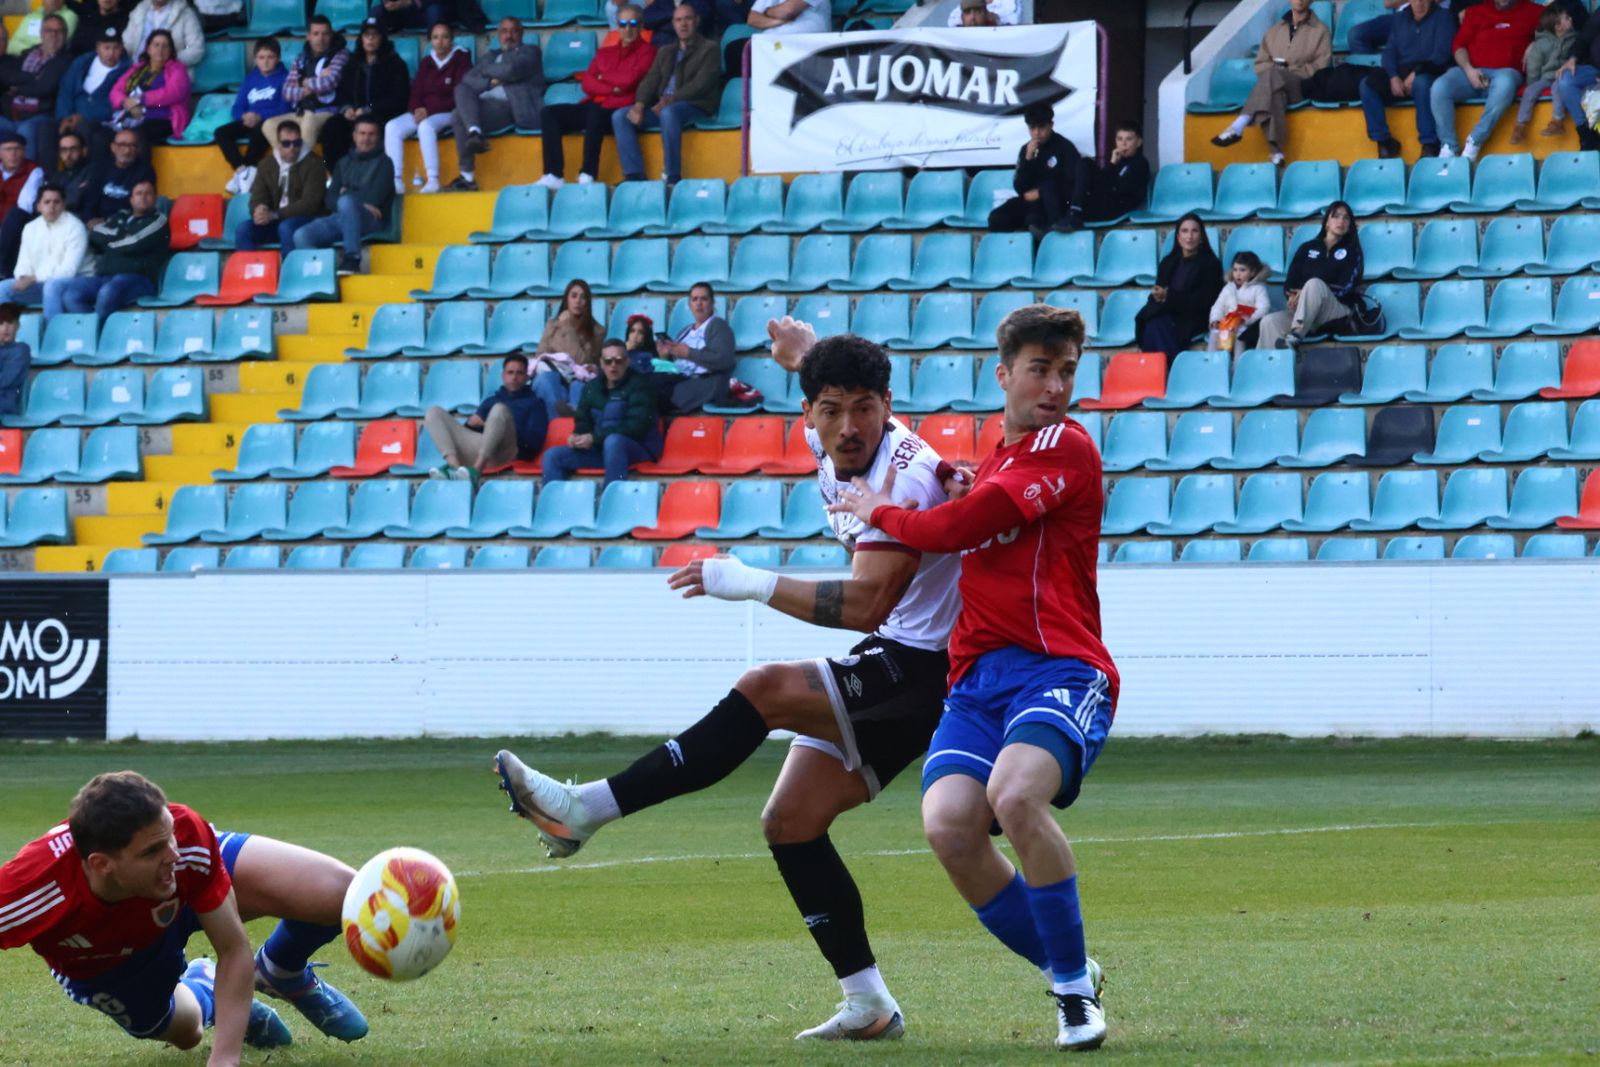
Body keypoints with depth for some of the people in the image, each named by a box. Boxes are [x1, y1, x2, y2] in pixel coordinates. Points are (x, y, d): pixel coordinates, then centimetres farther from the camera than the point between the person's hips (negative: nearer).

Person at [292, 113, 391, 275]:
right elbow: (329, 199, 10)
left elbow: (375, 196, -7)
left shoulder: (383, 162, 9)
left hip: (371, 220, -5)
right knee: (302, 236, -21)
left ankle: (351, 260, -39)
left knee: (346, 202, -39)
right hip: (342, 217, 5)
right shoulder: (344, 163, 22)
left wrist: (346, 195, -1)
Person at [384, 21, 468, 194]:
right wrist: (417, 109, -10)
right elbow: (416, 93, 14)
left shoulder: (461, 60, -1)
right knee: (392, 127, -19)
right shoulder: (426, 63, 15)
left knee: (426, 126, -37)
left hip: (447, 114, -6)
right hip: (423, 113, 6)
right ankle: (396, 181, -26)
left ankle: (433, 181, -39)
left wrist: (428, 110, -16)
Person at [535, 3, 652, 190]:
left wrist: (601, 78, 7)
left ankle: (587, 176, -38)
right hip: (594, 105, 6)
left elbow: (630, 80, -8)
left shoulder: (647, 51, 7)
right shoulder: (604, 53, 23)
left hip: (620, 108, -6)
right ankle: (554, 176, -25)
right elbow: (587, 84, 9)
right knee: (550, 113, -14)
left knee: (596, 114, -39)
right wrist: (611, 88, -10)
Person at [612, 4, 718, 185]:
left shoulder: (708, 49, 5)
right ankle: (634, 176, -22)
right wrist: (639, 105, -8)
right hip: (661, 107, 6)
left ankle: (672, 176, -37)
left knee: (668, 112, -40)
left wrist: (670, 100, -20)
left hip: (695, 107, -6)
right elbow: (650, 80, 13)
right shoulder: (665, 52, 24)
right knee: (620, 116, -13)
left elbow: (700, 84, -9)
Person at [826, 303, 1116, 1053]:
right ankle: (1067, 978, 0)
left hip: (1058, 667, -7)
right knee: (948, 822, -21)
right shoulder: (994, 462, 25)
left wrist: (882, 511, 8)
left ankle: (1077, 986, -16)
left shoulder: (1065, 448, -1)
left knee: (1014, 794, -35)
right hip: (977, 677, 7)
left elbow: (962, 526, -9)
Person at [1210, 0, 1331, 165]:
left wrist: (1290, 71, -11)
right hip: (1276, 84, 3)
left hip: (1303, 86, -3)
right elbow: (1261, 63, 18)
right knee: (1274, 93, -38)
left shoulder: (1320, 30, 12)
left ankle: (1238, 127, -49)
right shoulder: (1276, 30, 24)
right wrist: (1277, 71, -5)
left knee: (1272, 75, -37)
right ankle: (1276, 151, -51)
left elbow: (1321, 67, 0)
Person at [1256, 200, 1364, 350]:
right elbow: (1290, 283, 11)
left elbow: (1345, 287, -4)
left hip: (1339, 311, -3)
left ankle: (1294, 338, -43)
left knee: (1314, 284, -34)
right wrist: (1294, 296, -15)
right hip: (1304, 314, 3)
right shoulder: (1308, 248, 18)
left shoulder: (1351, 251, 9)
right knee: (1269, 322, -26)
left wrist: (1306, 293, -13)